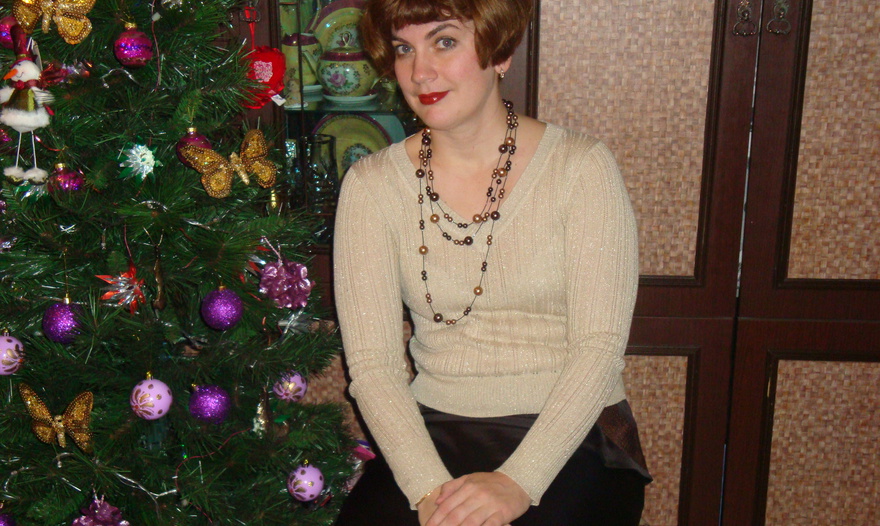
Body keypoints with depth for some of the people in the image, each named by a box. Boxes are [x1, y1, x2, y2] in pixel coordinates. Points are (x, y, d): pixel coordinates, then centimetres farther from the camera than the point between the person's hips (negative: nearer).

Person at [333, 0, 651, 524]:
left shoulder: (582, 167, -4)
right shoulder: (372, 185, 1)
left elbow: (600, 348, -10)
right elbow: (371, 362, -4)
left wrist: (519, 482, -20)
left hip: (570, 435, -1)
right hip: (431, 431, 2)